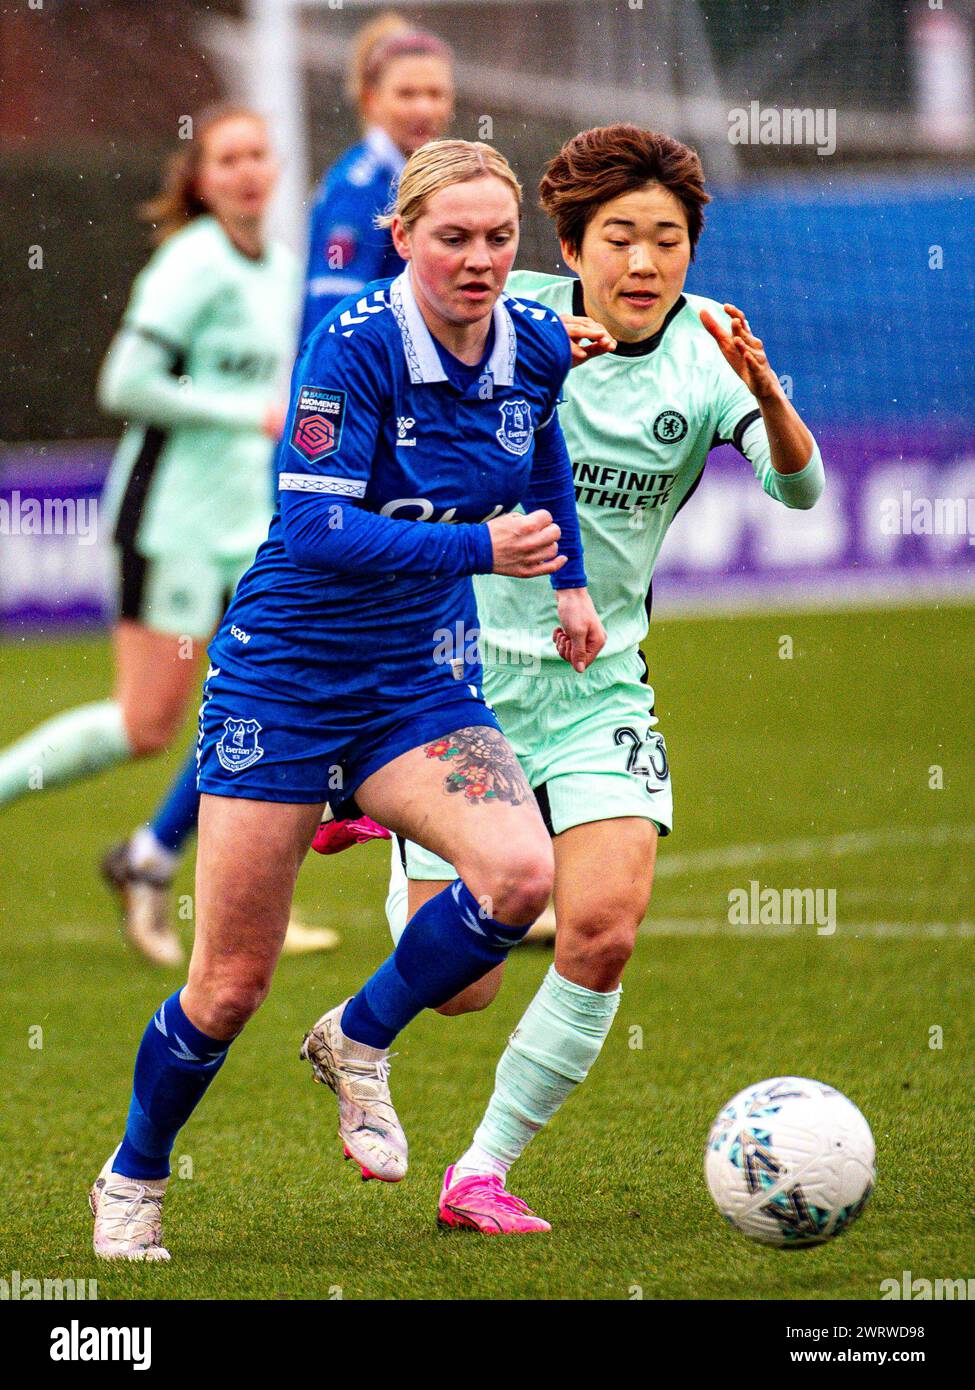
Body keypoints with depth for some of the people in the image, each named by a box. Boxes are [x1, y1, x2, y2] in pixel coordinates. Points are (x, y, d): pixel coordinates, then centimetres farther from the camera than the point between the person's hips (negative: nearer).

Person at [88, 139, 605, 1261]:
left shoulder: (534, 344, -2)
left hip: (423, 684, 5)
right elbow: (315, 527, -26)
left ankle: (360, 1040, 3)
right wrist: (480, 547, -35)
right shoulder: (353, 345, -20)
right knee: (229, 988, -1)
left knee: (521, 874, -24)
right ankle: (133, 1181, 27)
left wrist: (570, 575, 27)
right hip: (284, 677, -4)